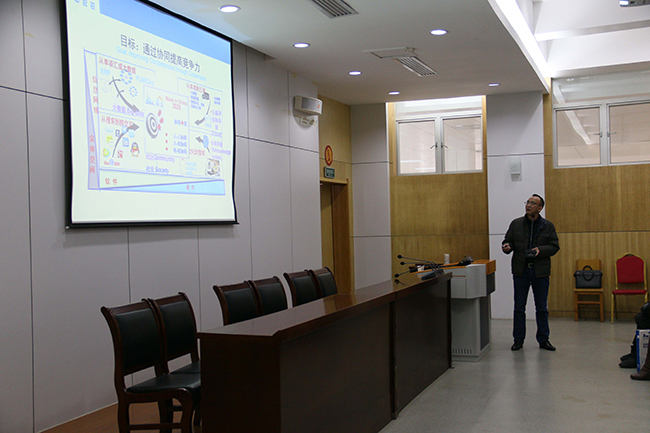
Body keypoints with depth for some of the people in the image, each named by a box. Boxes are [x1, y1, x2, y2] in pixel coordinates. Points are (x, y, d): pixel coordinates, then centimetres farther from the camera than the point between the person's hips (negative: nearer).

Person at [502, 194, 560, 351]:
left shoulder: (548, 226, 3)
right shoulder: (516, 224, 5)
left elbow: (554, 246, 2)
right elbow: (507, 241, 9)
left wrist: (540, 250, -15)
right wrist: (507, 247, -14)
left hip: (540, 271, 0)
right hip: (520, 270, 1)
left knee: (542, 307, 7)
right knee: (519, 307, 5)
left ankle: (543, 339, 18)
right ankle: (518, 340, 14)